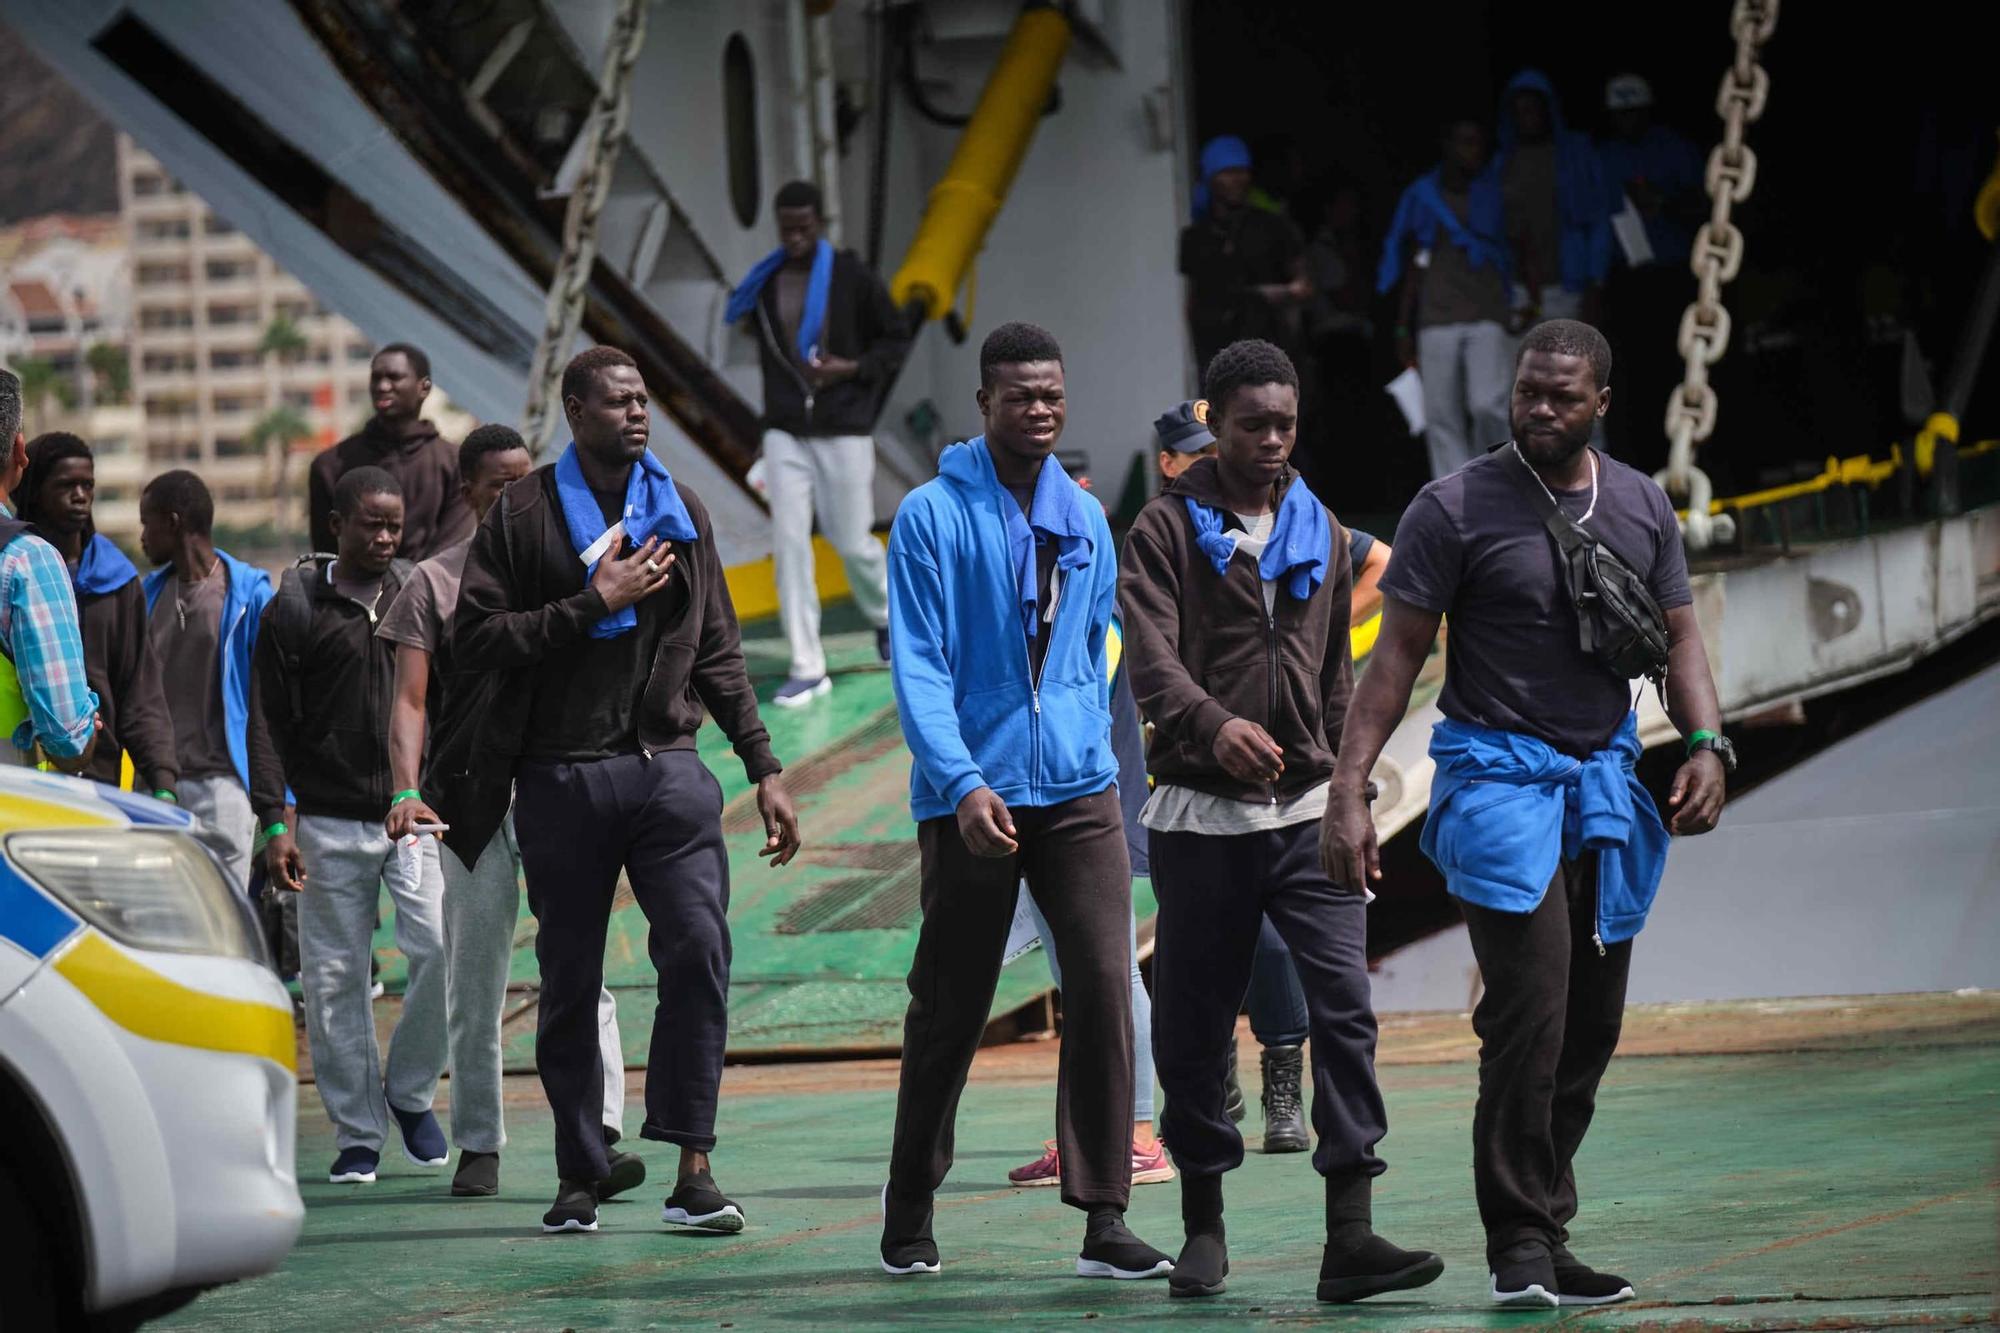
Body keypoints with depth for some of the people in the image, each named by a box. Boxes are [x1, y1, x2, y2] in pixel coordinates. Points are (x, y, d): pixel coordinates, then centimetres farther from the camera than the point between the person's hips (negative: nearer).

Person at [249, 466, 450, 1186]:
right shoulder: (296, 606, 2)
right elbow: (269, 721, 1)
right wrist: (277, 822, -6)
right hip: (329, 822, -1)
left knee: (442, 949, -14)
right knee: (335, 978, 1)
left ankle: (409, 1090, 9)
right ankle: (357, 1133, 12)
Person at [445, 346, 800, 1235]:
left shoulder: (681, 509, 14)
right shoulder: (525, 513, 1)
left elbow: (717, 651, 18)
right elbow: (478, 636, -7)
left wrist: (763, 768, 13)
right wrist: (593, 604, -13)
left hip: (668, 766, 2)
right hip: (562, 777, -2)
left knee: (699, 947, -14)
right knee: (570, 982, 3)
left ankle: (692, 1170, -12)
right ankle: (579, 1176, 13)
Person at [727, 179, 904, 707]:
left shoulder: (851, 278, -7)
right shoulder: (764, 284, 4)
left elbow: (896, 340, 0)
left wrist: (852, 369, -15)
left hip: (843, 432, -3)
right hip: (785, 433, 3)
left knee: (852, 541, 3)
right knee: (789, 543, -7)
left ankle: (885, 615, 37)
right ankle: (807, 669, -4)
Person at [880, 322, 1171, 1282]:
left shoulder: (1084, 518, 10)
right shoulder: (933, 516, -5)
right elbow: (918, 667, -11)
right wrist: (964, 785, -22)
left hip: (1079, 792, 3)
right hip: (973, 796, -3)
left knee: (1103, 986, -9)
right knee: (949, 1011, 6)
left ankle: (1103, 1220, -8)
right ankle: (909, 1213, 22)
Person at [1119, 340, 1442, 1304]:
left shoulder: (1321, 535, 13)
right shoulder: (1167, 529, -1)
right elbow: (1150, 657, -16)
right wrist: (1214, 725, -35)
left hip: (1306, 812, 3)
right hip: (1202, 816, -3)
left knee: (1345, 1007, -11)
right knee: (1193, 1026, 5)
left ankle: (1350, 1238, -14)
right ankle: (1203, 1226, 20)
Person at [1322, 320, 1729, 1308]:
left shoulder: (1642, 507, 9)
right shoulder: (1457, 507, -5)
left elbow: (1678, 637, 14)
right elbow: (1397, 654, -5)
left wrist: (1706, 745, -5)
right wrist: (1348, 791, -12)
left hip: (1605, 782, 5)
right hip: (1499, 775, -5)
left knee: (1592, 1023, 5)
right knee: (1531, 1012, -15)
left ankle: (1544, 1236, 13)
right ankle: (1521, 1245, -9)